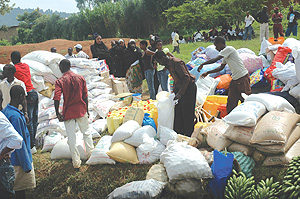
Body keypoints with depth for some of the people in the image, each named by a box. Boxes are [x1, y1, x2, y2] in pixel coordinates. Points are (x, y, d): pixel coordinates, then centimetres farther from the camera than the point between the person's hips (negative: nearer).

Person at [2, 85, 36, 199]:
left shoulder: (5, 111, 4)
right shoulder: (16, 116, -26)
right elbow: (19, 143, -23)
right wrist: (27, 165, -16)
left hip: (12, 158, 9)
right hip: (20, 160, -9)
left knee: (18, 189, 19)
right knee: (20, 190, 4)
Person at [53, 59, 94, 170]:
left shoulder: (60, 81, -9)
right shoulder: (80, 78, -1)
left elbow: (56, 99, -19)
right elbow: (85, 97, 2)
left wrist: (57, 113, -9)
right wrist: (86, 110, 12)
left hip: (68, 112, -2)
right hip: (81, 111, 2)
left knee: (71, 138, 5)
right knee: (86, 132, 20)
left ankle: (76, 163, 10)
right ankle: (91, 155, 27)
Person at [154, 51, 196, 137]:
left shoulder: (176, 62, -21)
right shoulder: (168, 64, 9)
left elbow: (186, 78, -25)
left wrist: (180, 93, -27)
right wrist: (174, 91, 19)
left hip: (188, 88, -9)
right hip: (180, 88, 9)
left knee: (187, 113, -5)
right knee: (178, 111, 9)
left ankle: (188, 135, 4)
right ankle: (178, 131, 17)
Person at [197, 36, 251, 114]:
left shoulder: (229, 49, -13)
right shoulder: (226, 54, 16)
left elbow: (215, 59, -17)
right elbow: (221, 67, 24)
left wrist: (202, 64, -8)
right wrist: (207, 73, 22)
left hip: (243, 78, -10)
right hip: (235, 80, 10)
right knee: (231, 102, 9)